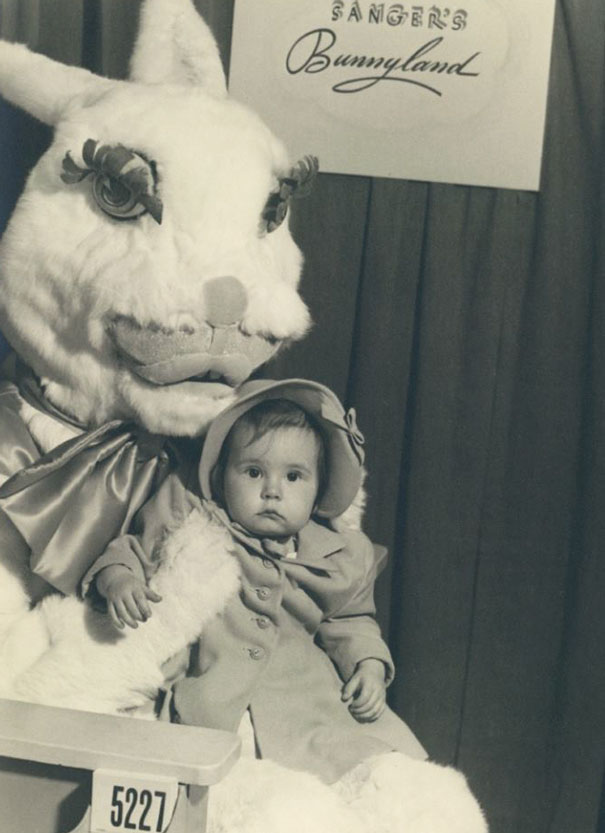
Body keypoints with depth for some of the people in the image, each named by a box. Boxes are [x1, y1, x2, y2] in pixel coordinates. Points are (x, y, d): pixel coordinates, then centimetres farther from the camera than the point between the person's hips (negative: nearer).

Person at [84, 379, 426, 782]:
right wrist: (117, 578, -12)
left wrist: (368, 665, 6)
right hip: (212, 688, -2)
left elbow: (350, 622, 23)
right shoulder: (190, 521, 3)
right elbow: (135, 550, 10)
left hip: (306, 690, 2)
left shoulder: (337, 557, 11)